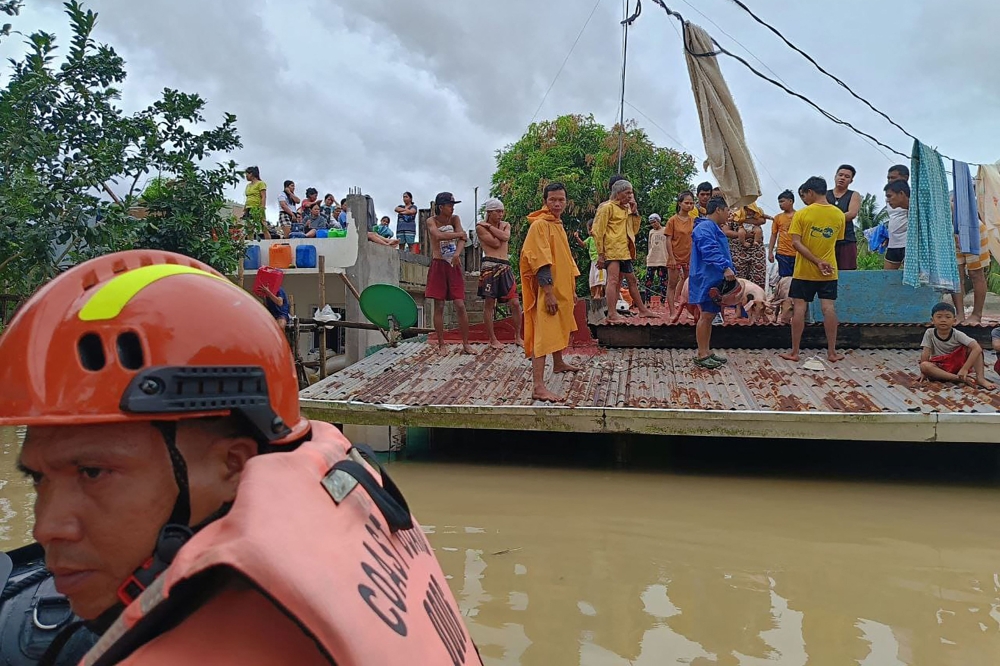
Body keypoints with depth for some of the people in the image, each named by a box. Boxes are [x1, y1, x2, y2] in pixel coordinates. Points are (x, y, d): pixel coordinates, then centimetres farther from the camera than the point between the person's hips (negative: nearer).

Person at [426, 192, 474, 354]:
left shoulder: (455, 219, 7)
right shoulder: (431, 221, -2)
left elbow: (462, 239, -9)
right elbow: (439, 236, -23)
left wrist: (457, 253, -27)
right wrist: (458, 234, -12)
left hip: (454, 266, 2)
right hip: (438, 265, -2)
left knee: (460, 305, -4)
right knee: (439, 306, 1)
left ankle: (466, 344, 1)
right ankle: (441, 345, 9)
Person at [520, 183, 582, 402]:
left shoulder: (558, 225, 16)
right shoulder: (540, 225, -13)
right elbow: (540, 262, -20)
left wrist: (572, 290, 23)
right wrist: (549, 293, -24)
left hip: (562, 289, 10)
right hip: (548, 290, -10)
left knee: (561, 328, 25)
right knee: (543, 335, -14)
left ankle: (559, 363, 47)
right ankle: (538, 386, -19)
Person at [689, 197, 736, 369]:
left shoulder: (714, 228, 22)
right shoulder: (705, 228, -14)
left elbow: (721, 252, 30)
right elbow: (710, 251, -29)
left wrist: (730, 269, 23)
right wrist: (725, 268, -37)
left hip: (714, 281, 11)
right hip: (706, 280, -11)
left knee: (710, 316, 12)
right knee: (706, 315, -9)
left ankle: (707, 352, 18)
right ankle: (702, 355, -5)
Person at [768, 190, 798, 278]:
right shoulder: (778, 217, 7)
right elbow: (773, 235, 10)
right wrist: (770, 252, 4)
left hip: (798, 254, -1)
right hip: (783, 254, 1)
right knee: (785, 278, 2)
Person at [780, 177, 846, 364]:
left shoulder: (802, 214, -9)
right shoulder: (839, 214, 2)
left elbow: (796, 242, -17)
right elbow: (836, 241, 10)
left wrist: (818, 262, -17)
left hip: (804, 271, -3)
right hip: (829, 271, 3)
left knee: (799, 308, 1)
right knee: (829, 308, 3)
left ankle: (794, 352, 5)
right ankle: (832, 352, 6)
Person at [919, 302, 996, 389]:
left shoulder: (957, 334, -12)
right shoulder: (929, 333, -8)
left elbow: (977, 348, -24)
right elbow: (925, 353, -9)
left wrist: (965, 369, -32)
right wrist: (924, 372, -14)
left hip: (959, 364, 0)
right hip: (940, 368, 0)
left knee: (972, 347, -21)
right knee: (924, 366, -32)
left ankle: (980, 378, -25)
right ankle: (961, 379, -33)